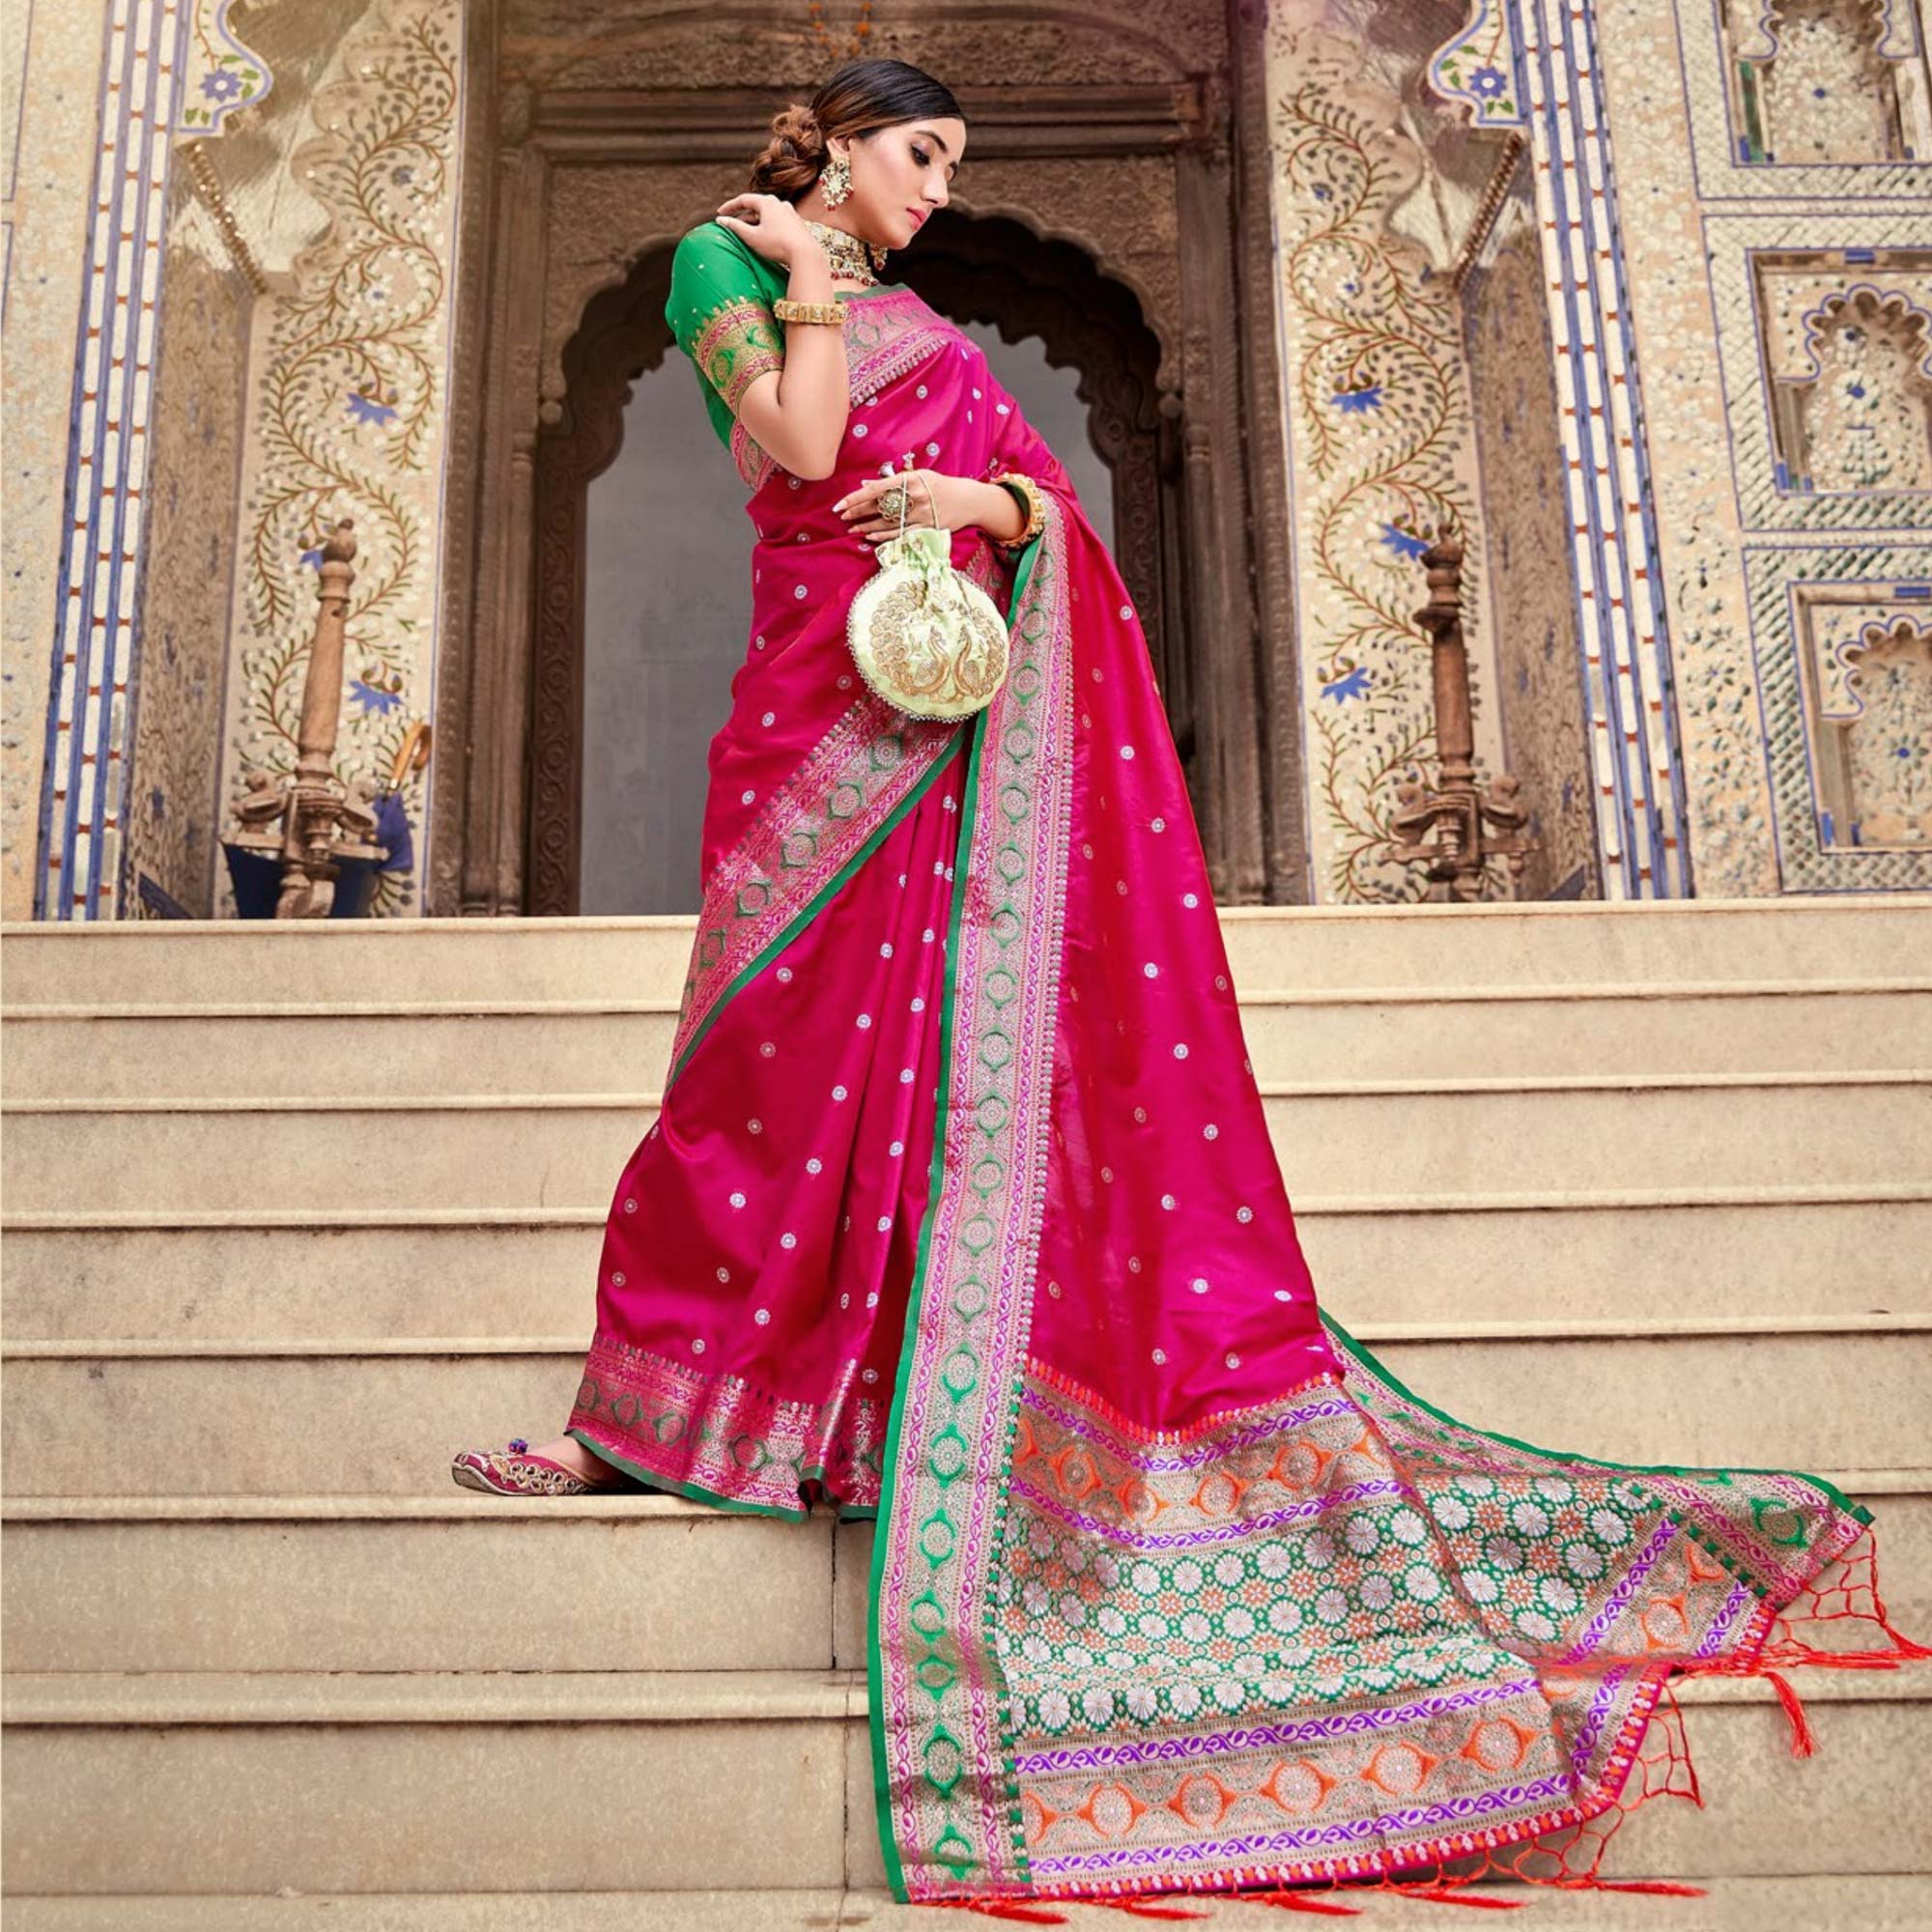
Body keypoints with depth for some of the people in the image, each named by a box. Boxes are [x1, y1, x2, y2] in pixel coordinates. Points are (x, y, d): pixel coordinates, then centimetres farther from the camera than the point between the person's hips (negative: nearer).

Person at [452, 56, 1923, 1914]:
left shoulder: (923, 324, 25)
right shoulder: (723, 264, 11)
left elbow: (1045, 493, 13)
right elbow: (803, 448, -8)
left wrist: (981, 498, -8)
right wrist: (809, 280, 3)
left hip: (971, 716, 4)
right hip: (830, 709, -4)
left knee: (986, 1042, -4)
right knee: (789, 1047, -8)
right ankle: (642, 1403, 0)